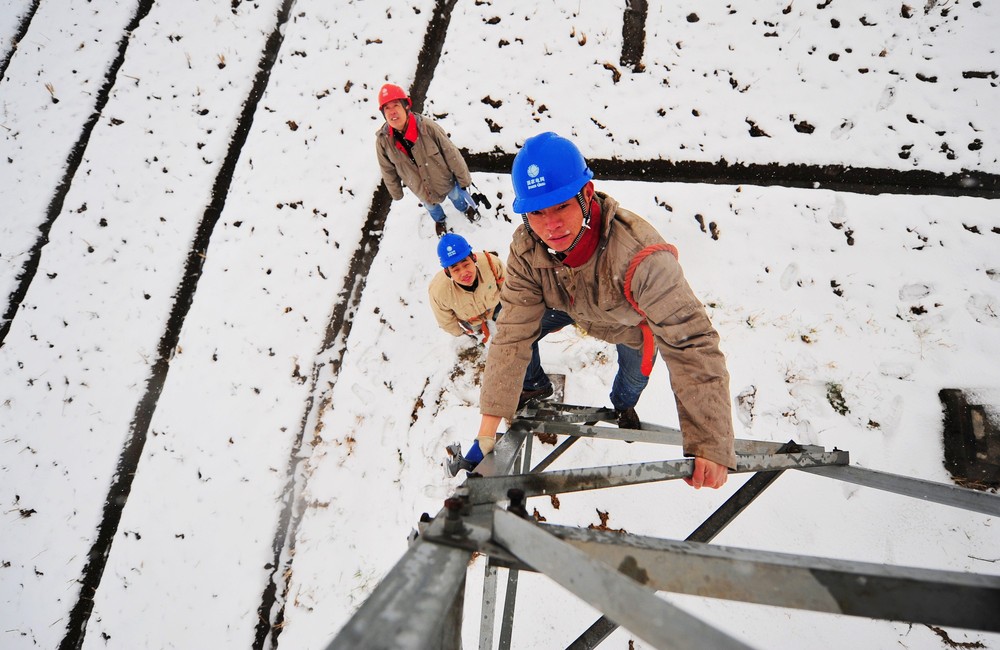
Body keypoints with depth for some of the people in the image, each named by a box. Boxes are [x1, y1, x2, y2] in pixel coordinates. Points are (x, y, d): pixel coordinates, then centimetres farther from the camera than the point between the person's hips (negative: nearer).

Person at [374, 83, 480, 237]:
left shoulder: (426, 126, -36)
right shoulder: (383, 140, -28)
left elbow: (451, 153, -23)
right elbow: (388, 170, -9)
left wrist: (463, 178, -12)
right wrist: (396, 193, 5)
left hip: (444, 179, -2)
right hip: (421, 189, 2)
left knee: (456, 196, 32)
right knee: (431, 206, 34)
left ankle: (465, 208, 70)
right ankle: (439, 220, 71)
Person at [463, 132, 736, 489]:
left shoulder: (640, 256, -50)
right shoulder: (526, 248, -35)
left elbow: (692, 344, -50)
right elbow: (513, 332, -29)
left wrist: (709, 444, -55)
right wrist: (492, 412, -32)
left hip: (631, 323, -2)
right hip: (570, 307, 2)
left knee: (635, 375, 20)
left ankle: (623, 406, 62)